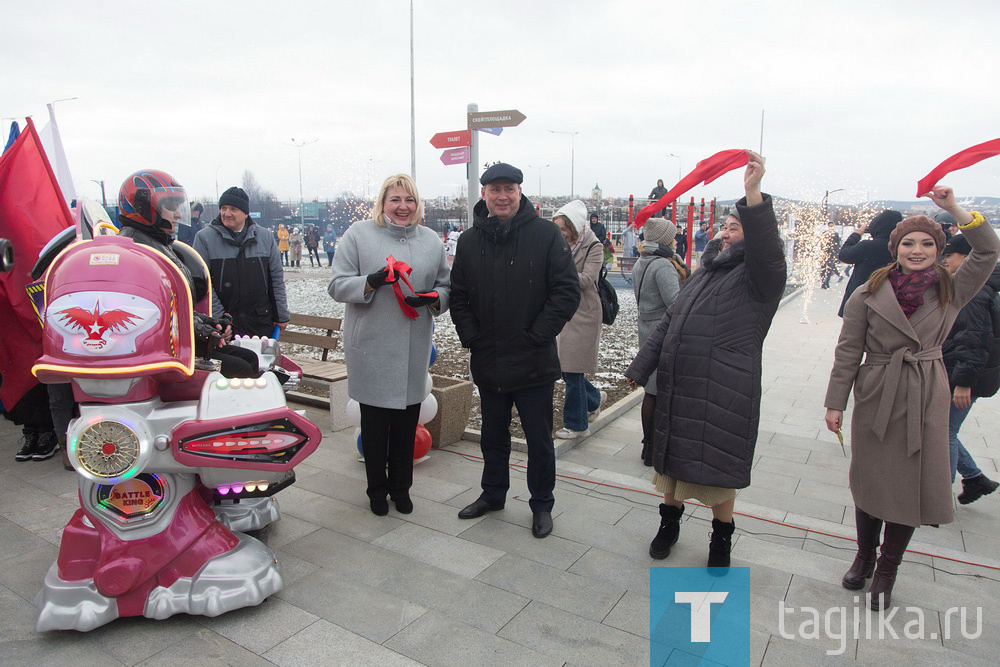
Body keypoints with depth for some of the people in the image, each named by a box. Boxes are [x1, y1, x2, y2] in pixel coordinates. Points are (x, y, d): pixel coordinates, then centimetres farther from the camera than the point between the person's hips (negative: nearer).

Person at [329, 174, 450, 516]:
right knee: (374, 422, 7)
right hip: (371, 347, -3)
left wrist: (430, 297, -9)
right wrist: (371, 282, -21)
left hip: (414, 348, 3)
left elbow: (445, 287, 13)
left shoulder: (431, 240, 11)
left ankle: (401, 487, 29)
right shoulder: (358, 234, 1)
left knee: (407, 421, 11)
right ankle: (377, 488, 26)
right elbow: (337, 285, -3)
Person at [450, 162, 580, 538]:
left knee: (539, 440, 9)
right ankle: (493, 494, 40)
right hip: (488, 363, 4)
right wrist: (471, 337, -3)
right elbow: (458, 297, 8)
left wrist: (537, 335, -14)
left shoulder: (546, 234, -7)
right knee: (493, 436, 20)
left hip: (534, 363, -3)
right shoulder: (469, 241, 5)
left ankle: (542, 504, 29)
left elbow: (567, 291, -9)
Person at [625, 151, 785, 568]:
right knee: (671, 459, 17)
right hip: (677, 388, 7)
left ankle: (722, 539, 29)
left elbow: (766, 249, -29)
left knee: (718, 470, 5)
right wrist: (641, 368, 14)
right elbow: (668, 324, 17)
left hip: (724, 393, -6)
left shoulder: (759, 277, -5)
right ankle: (669, 522, 39)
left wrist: (753, 193, -40)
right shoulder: (704, 274, 17)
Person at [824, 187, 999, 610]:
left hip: (927, 401, 2)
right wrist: (835, 403, -4)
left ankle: (886, 571, 23)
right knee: (870, 482, 9)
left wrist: (954, 209, -14)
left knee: (912, 485, 5)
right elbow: (848, 352, -3)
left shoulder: (951, 291, 3)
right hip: (877, 400, -1)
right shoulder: (868, 296, -4)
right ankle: (864, 558, 32)